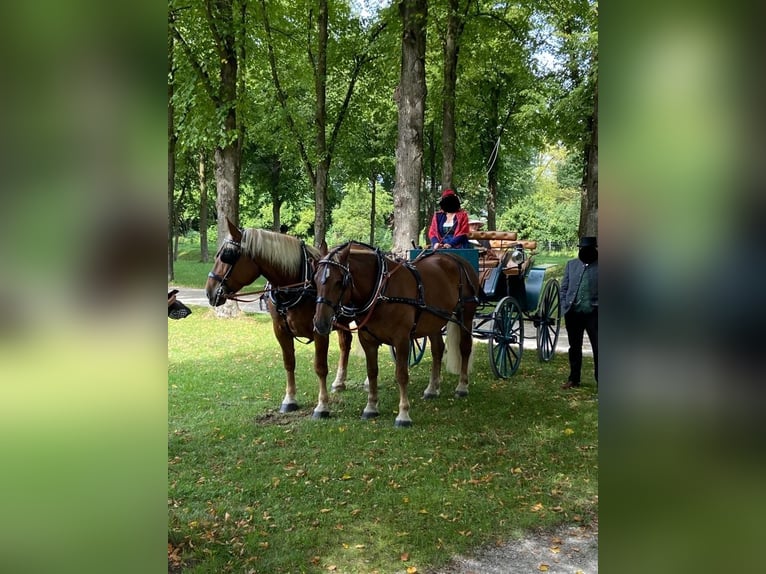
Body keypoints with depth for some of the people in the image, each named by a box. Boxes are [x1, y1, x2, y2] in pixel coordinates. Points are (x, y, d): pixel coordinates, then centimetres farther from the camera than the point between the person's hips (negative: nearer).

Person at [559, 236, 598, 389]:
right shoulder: (571, 264, 11)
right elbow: (564, 287, 12)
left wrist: (597, 307, -11)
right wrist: (565, 307, 2)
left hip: (593, 313, -3)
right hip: (573, 313, 4)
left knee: (597, 347, -2)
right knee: (574, 347, 13)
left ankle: (599, 380, 6)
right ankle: (574, 379, 24)